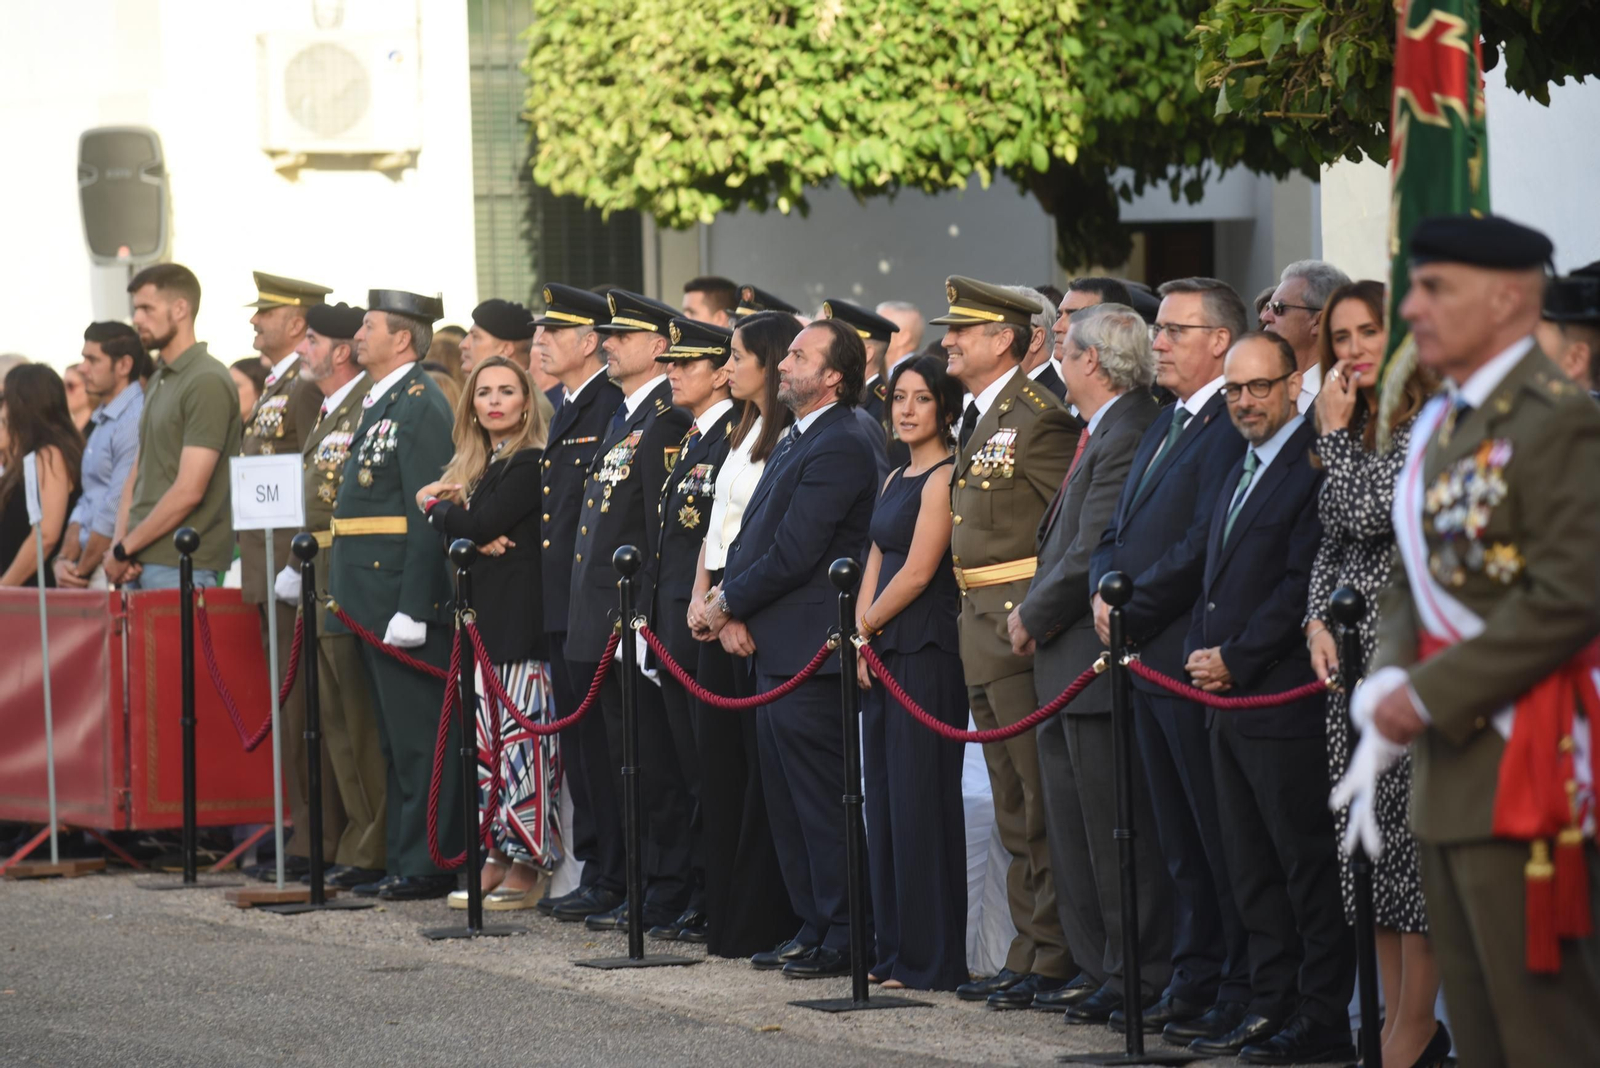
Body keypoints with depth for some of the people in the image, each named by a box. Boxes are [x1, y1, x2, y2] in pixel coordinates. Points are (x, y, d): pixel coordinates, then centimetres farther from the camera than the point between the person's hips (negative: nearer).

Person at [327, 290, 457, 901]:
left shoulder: (420, 405, -13)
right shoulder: (380, 403, 17)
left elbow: (429, 516, -19)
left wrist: (412, 609, -22)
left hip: (404, 595, -10)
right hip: (374, 603, 10)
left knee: (420, 738, -6)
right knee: (397, 740, 13)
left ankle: (429, 865, -3)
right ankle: (403, 862, 18)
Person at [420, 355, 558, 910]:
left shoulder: (531, 463, -8)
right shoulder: (471, 464, 19)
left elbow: (481, 524, -15)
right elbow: (450, 535, 10)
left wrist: (437, 504, 3)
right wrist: (478, 540, -12)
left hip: (519, 620, -8)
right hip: (480, 620, 8)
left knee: (521, 742, -7)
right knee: (485, 742, 8)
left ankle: (529, 864, -4)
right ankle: (498, 857, 13)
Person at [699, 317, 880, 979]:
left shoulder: (838, 448, -15)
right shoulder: (795, 443, 17)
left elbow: (793, 553, -19)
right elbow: (751, 536, 17)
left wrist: (727, 603, -8)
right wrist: (731, 607, 1)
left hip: (808, 651, -10)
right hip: (773, 649, 10)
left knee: (820, 800, -6)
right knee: (787, 800, 14)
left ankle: (841, 937, -1)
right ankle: (811, 927, 21)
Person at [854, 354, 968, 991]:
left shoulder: (944, 477, -11)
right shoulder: (896, 480, 18)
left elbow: (917, 572, -15)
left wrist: (867, 629, -3)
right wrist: (862, 637, 1)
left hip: (926, 650, -9)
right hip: (882, 652, 9)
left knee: (920, 799, -7)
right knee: (885, 797, 10)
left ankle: (931, 960, -3)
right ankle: (893, 951, 16)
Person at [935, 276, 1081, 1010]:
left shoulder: (1038, 418, -13)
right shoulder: (977, 418, 15)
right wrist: (974, 616, 13)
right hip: (981, 625, 10)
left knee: (1042, 803, -5)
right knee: (1014, 806, 14)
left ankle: (1053, 960, -2)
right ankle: (1026, 955, 19)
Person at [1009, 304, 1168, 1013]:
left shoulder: (1126, 438, -17)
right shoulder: (1101, 433, 16)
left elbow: (1092, 556, -21)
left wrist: (1034, 617, -8)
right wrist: (1035, 616, 10)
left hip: (1098, 664, -11)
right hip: (1072, 664, 11)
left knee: (1117, 836, -5)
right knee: (1073, 831, 15)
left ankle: (1138, 976, 1)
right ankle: (1097, 969, 21)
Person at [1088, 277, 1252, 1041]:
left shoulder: (1235, 423, -12)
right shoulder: (1166, 425, 19)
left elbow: (1205, 545, -20)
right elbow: (1118, 532, 19)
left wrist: (1134, 606, -14)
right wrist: (1105, 588, 0)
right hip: (1148, 658, 9)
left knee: (1222, 835, -5)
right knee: (1179, 840, 14)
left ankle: (1244, 996, -1)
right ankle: (1194, 982, 20)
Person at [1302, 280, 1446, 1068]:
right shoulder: (1355, 431, 16)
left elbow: (1370, 511, -19)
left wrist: (1333, 429, -8)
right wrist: (1317, 621, 2)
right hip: (1350, 655, 8)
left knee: (1412, 829, -7)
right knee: (1370, 842, 8)